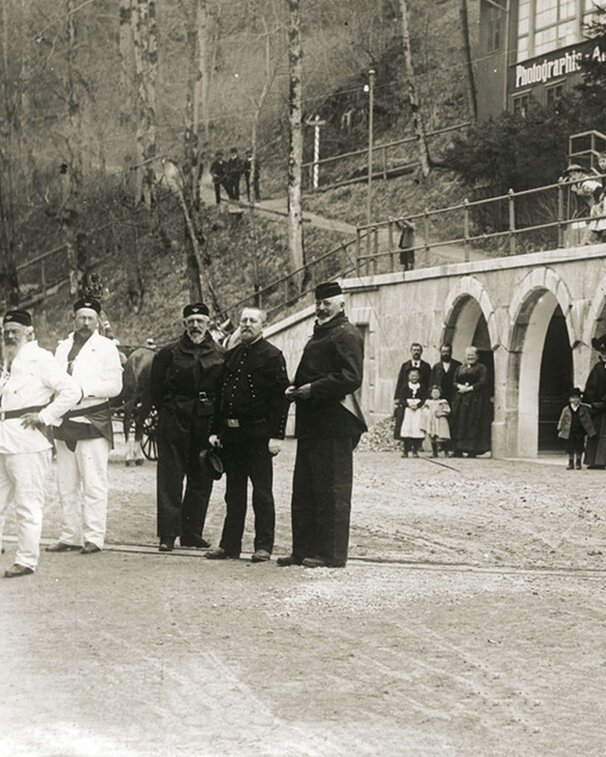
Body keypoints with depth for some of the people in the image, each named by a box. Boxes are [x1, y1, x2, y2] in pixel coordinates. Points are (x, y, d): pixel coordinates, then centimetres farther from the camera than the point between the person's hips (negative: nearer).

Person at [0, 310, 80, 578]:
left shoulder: (40, 359, -9)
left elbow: (71, 390, -17)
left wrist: (44, 416, -15)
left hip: (26, 441, -9)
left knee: (28, 504, -4)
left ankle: (26, 561, 2)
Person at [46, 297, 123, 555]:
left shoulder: (106, 347, 0)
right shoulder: (63, 347, 17)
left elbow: (114, 386, -7)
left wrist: (84, 390, -16)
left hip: (93, 421, -6)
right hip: (64, 422, 6)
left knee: (93, 483, -7)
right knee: (66, 484, 8)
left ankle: (94, 538, -6)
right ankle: (69, 536, 13)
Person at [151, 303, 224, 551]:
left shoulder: (220, 356, 6)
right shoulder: (168, 353, 3)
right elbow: (156, 390, 7)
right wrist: (166, 410, 3)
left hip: (206, 424, 2)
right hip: (174, 422, -2)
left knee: (201, 480, 6)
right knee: (170, 478, -5)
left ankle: (192, 533, 14)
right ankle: (168, 535, -4)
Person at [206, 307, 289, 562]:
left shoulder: (272, 356, -4)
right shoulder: (231, 356, 14)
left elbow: (280, 397, -9)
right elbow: (220, 395, 17)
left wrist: (276, 435, -15)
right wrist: (215, 431, 10)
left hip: (258, 434, -6)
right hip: (231, 435, 6)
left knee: (261, 491, -1)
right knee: (234, 493, 10)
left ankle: (263, 546, 4)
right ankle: (230, 544, 15)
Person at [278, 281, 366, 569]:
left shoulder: (346, 335, -8)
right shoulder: (319, 334, 22)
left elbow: (350, 378, -18)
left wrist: (312, 389, -18)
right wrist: (296, 389, 9)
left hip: (334, 424, -10)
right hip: (311, 423, 10)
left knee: (331, 490, -5)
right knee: (303, 489, 11)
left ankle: (331, 553, -1)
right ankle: (304, 549, 16)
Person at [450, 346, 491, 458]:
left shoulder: (481, 368, 3)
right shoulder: (460, 369, 19)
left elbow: (483, 383, -8)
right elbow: (454, 382, 12)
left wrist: (469, 388, -16)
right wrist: (460, 386, -10)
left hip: (475, 400, -5)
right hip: (460, 400, 5)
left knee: (473, 424, -8)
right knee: (460, 423, -1)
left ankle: (472, 450, -8)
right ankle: (458, 450, -2)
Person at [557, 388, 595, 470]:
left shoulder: (584, 409, 2)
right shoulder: (566, 409, 0)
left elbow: (588, 420, 8)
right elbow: (562, 420, 5)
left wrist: (590, 430, 7)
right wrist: (560, 430, 1)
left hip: (580, 432, 0)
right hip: (570, 433, 0)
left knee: (579, 449, 3)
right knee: (570, 449, 2)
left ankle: (579, 463, 14)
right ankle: (571, 464, 11)